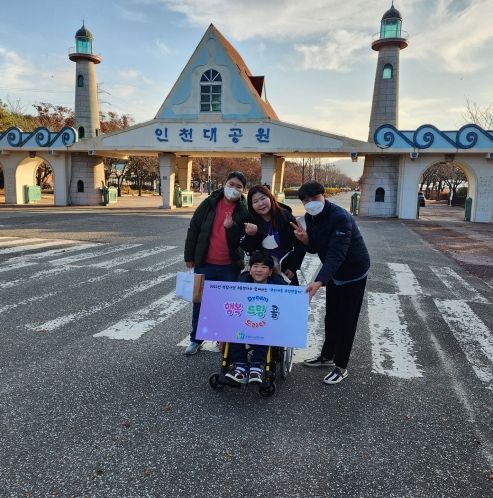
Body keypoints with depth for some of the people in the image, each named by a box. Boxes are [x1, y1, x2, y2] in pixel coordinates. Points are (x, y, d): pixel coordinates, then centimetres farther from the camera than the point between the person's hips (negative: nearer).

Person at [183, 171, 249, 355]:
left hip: (230, 266, -1)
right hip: (204, 264, 1)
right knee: (199, 302, 10)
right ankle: (196, 339, 26)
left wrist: (231, 228, -24)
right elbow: (193, 229, 3)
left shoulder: (244, 211, -2)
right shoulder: (209, 204, -1)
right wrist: (189, 256, 1)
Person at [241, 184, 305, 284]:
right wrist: (250, 235, -25)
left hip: (285, 271, -1)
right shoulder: (250, 221, -5)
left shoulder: (285, 216, -10)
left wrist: (293, 267, -9)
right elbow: (247, 249, -6)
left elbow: (299, 244, -7)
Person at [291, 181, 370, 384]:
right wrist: (305, 239, -24)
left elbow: (336, 253, -40)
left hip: (354, 271, -8)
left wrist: (318, 282, -51)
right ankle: (327, 356, 36)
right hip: (333, 271, 8)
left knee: (346, 319, 1)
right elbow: (315, 249, -1)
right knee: (331, 315, 19)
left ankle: (341, 367, 15)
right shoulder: (310, 217, -5)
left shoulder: (339, 217, -31)